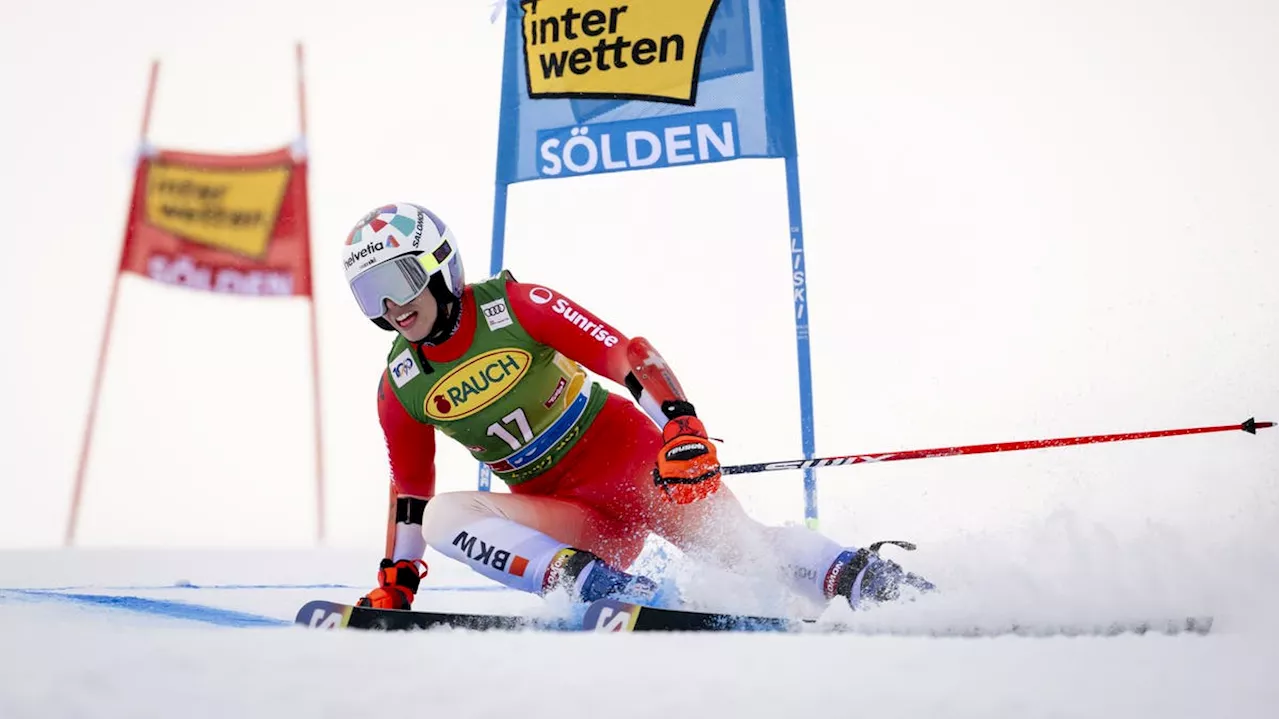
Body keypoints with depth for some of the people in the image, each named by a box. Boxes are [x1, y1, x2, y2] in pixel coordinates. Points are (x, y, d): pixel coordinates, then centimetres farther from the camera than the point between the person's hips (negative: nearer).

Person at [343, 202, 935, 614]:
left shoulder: (513, 305, -13)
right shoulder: (400, 387, 1)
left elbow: (626, 355, -18)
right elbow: (410, 489, 15)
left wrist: (681, 427, -32)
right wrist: (395, 584, 15)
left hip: (628, 455, -3)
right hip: (562, 511, 4)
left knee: (740, 546, -24)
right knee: (441, 516, -23)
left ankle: (867, 579, -16)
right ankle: (596, 584, -35)